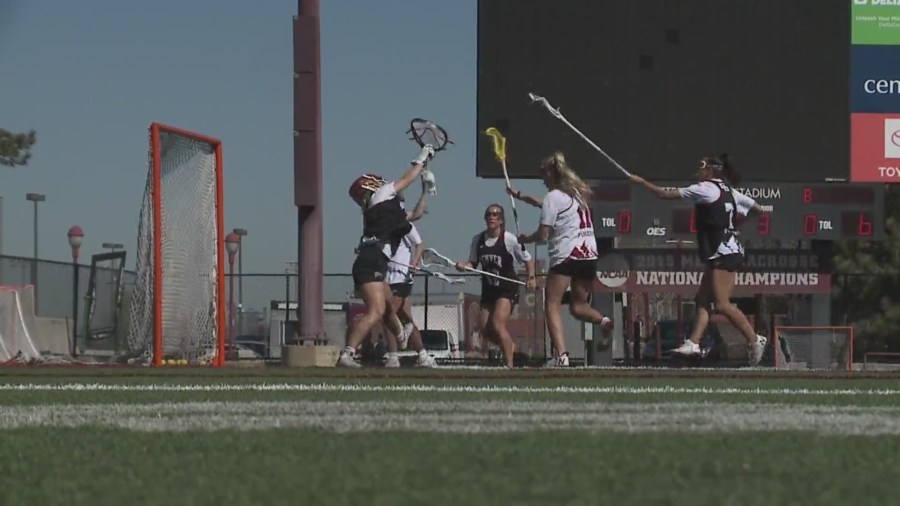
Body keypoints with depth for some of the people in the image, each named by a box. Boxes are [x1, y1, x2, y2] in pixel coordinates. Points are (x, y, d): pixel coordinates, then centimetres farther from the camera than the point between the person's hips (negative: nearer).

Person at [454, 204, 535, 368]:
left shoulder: (509, 239, -11)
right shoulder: (477, 239, 2)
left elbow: (528, 259, 0)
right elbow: (473, 263, 9)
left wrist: (530, 277, -14)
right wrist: (464, 266, -13)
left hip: (507, 288, -6)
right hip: (488, 290, 6)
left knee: (497, 325, -20)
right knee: (485, 329, 2)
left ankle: (509, 363, -11)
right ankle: (510, 346, 31)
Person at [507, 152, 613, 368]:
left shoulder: (553, 197, -5)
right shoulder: (576, 194, 19)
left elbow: (543, 234, -7)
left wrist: (525, 239, 12)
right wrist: (521, 197, 44)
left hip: (566, 255, -8)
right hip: (589, 254, 8)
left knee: (552, 305, -5)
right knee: (578, 305, 16)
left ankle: (560, 354, -21)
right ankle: (603, 320, -16)